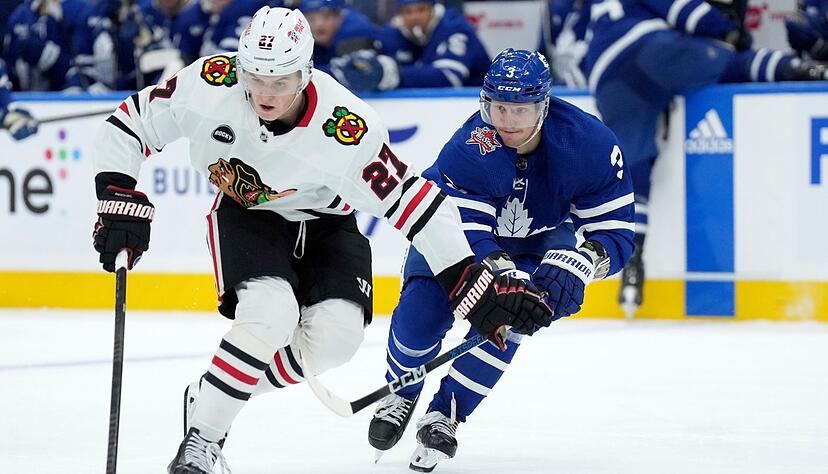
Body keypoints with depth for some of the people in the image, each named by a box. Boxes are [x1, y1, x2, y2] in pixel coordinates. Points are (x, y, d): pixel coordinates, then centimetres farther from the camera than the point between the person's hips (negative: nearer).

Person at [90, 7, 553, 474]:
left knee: (337, 333, -20)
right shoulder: (210, 85, -30)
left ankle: (214, 394, 1)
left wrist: (476, 286, -31)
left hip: (323, 220, 1)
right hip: (246, 213, -1)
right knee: (270, 314, -27)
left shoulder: (344, 129, -34)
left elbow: (413, 201, -30)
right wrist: (121, 203, -23)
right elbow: (128, 125, -16)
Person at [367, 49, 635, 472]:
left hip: (541, 236, 1)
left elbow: (615, 232, -26)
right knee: (423, 308, -19)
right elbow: (465, 233, -37)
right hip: (455, 219, -1)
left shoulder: (590, 144, -31)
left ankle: (446, 413, -8)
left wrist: (573, 266, -45)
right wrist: (503, 275, -54)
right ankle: (402, 394, 14)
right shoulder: (468, 149, -35)